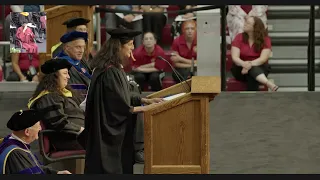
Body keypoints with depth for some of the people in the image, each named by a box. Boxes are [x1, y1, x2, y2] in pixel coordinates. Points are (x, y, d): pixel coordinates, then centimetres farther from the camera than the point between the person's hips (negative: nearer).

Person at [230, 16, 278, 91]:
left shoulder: (265, 39, -5)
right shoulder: (239, 37, -2)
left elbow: (263, 58, -17)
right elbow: (235, 57, -13)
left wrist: (250, 64, -35)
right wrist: (244, 64, -35)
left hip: (259, 67, 0)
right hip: (240, 68, 0)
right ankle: (269, 83, -60)